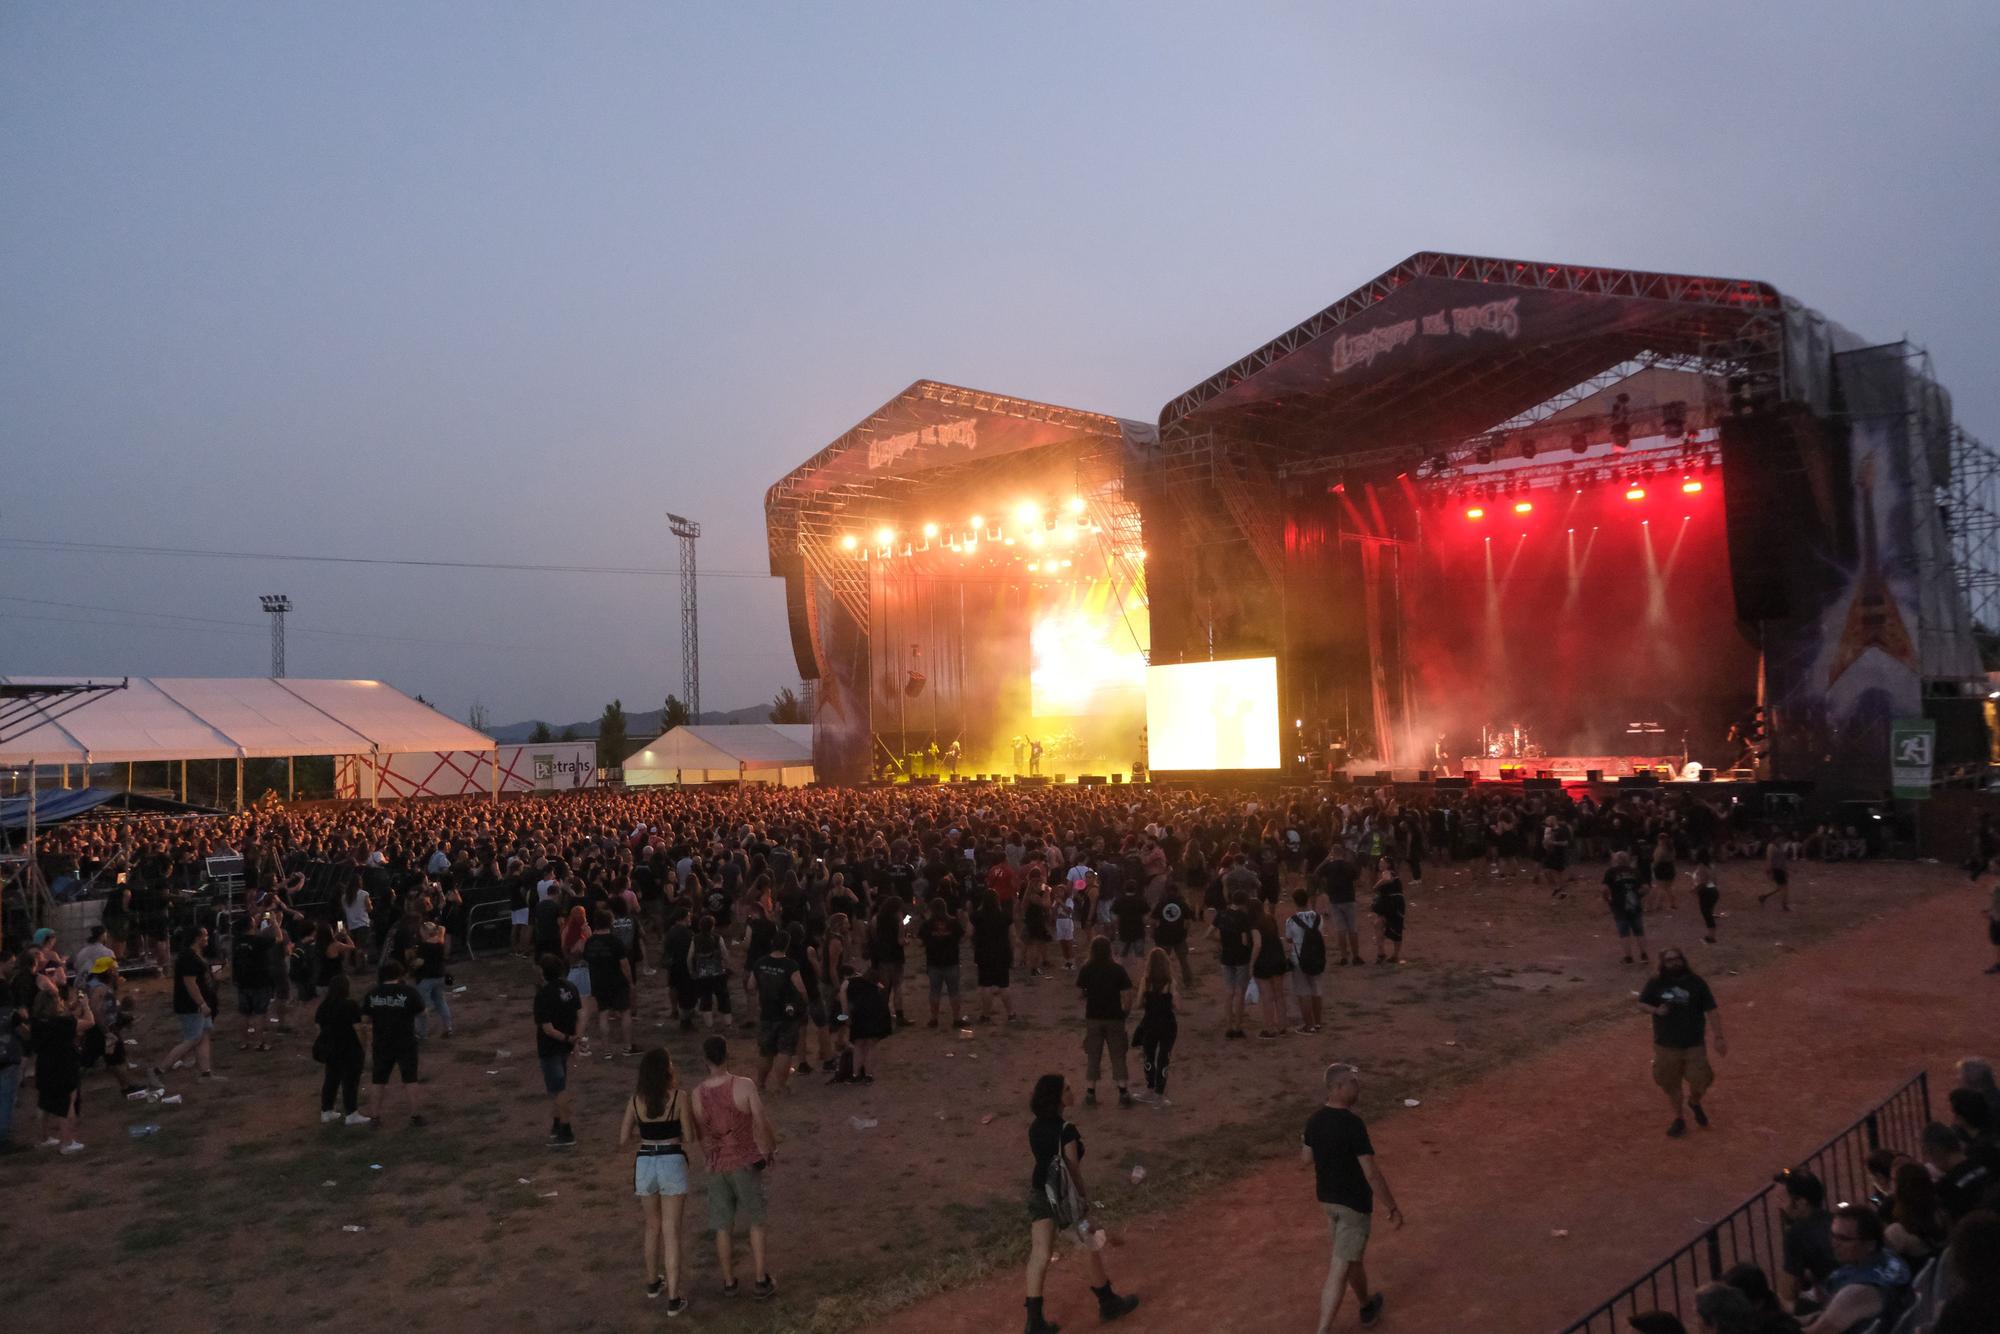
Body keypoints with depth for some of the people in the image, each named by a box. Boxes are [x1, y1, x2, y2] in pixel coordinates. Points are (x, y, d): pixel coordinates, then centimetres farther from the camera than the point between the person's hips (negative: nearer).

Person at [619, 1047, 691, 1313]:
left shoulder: (635, 1100, -1)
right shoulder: (678, 1097, -11)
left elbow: (623, 1139, 3)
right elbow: (688, 1137, -6)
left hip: (645, 1164, 3)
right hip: (672, 1164, -3)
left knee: (653, 1226, 25)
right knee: (671, 1232, 3)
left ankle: (653, 1282, 40)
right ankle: (673, 1299, 4)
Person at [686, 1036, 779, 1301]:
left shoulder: (697, 1094, -8)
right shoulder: (745, 1086, -18)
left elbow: (700, 1135, 3)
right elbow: (761, 1125, -13)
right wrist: (769, 1154, 3)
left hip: (717, 1167, 2)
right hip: (746, 1163, -2)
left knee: (723, 1227, 15)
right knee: (756, 1224, 12)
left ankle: (728, 1281, 25)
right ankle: (761, 1282, 16)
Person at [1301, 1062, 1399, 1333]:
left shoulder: (1314, 1121, -3)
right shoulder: (1353, 1125, -26)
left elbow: (1306, 1159, 11)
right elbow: (1372, 1173, -23)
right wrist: (1393, 1207, -13)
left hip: (1327, 1199, 8)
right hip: (1354, 1204, -8)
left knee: (1352, 1255, 27)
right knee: (1339, 1269, -1)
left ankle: (1367, 1306, 47)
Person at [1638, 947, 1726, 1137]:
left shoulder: (1696, 983, -7)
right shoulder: (1655, 983, -6)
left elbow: (1712, 1011, -4)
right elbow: (1642, 1001, 6)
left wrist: (1719, 1037, -9)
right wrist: (1656, 1010, -15)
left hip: (1694, 1044, -1)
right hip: (1666, 1045, 1)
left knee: (1700, 1080, 0)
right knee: (1670, 1083, 11)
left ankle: (1695, 1102, 36)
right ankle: (1678, 1118, 33)